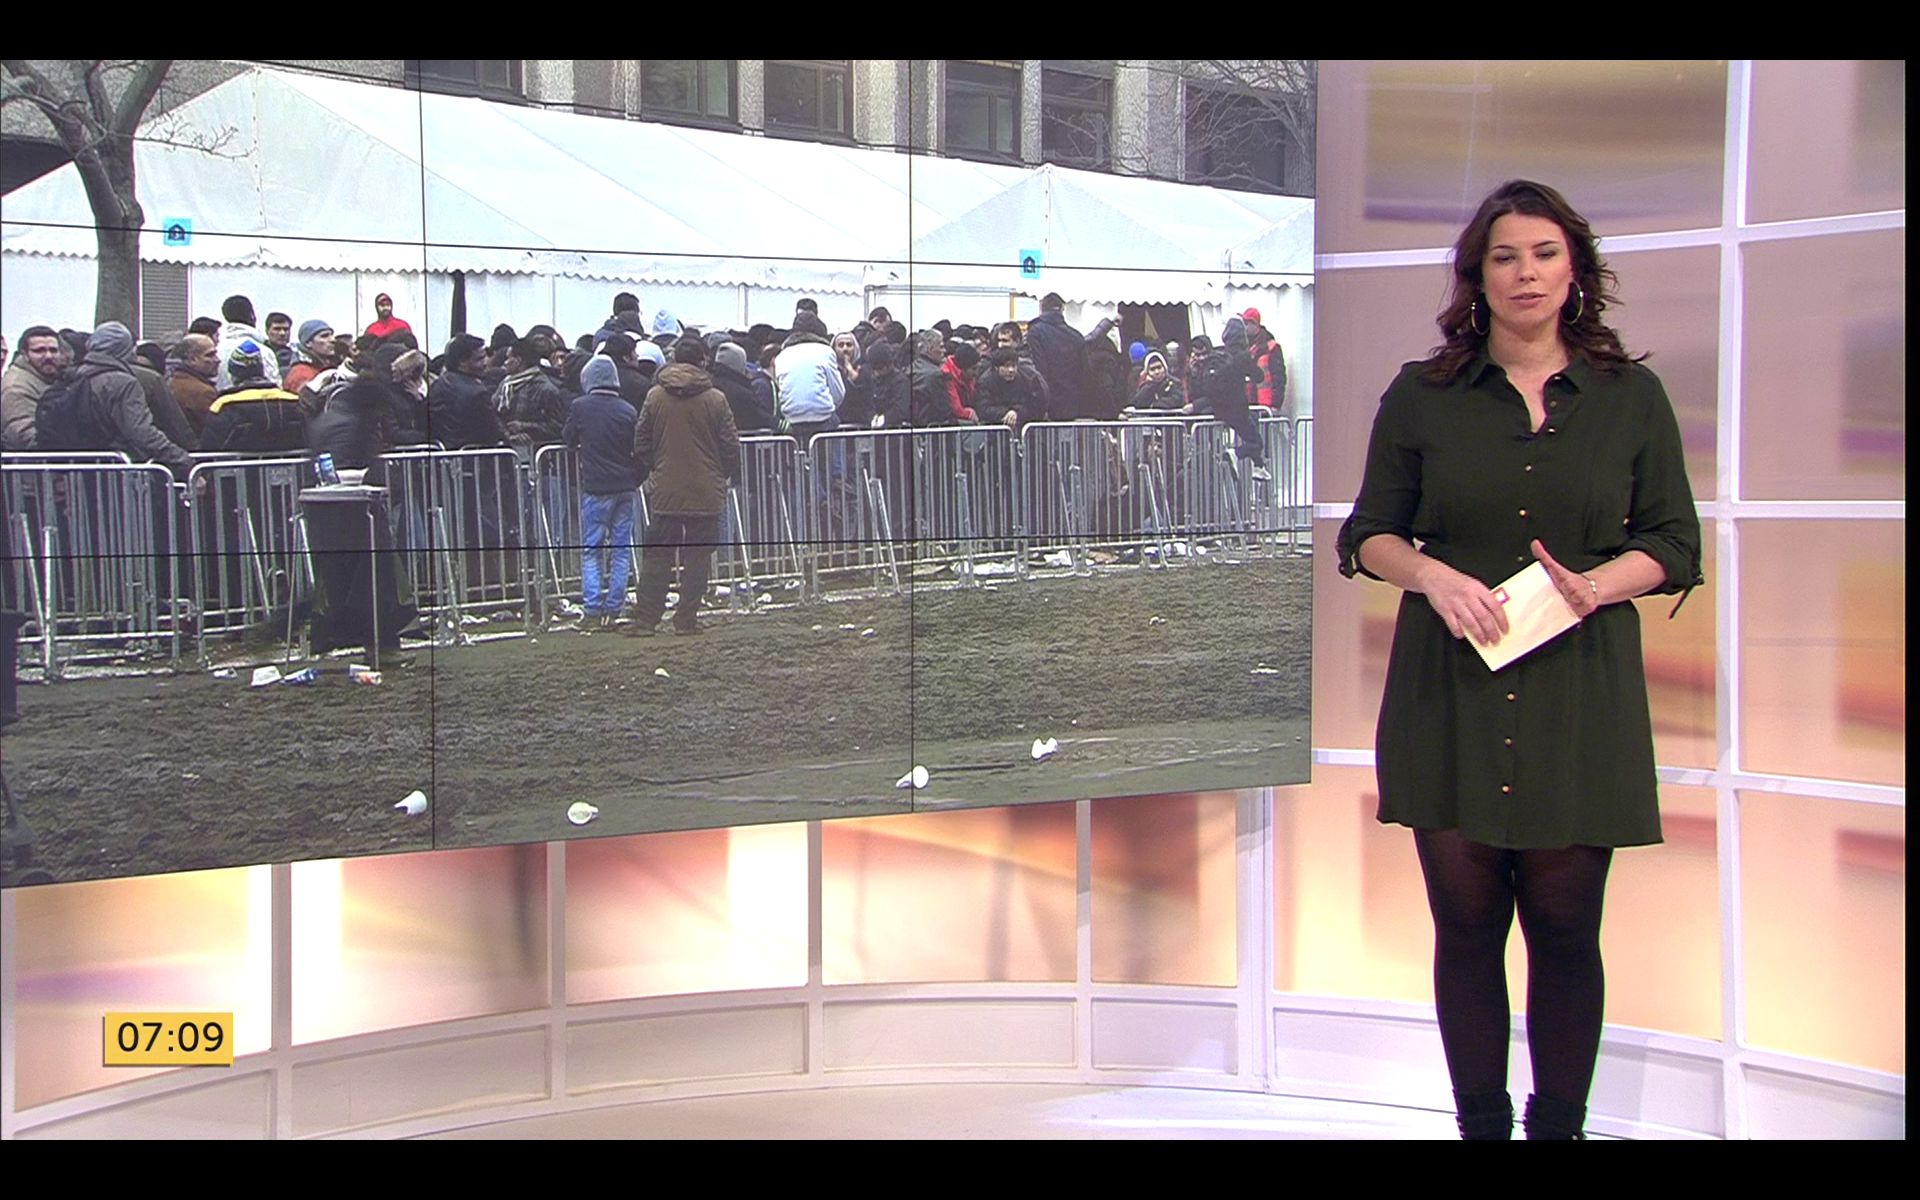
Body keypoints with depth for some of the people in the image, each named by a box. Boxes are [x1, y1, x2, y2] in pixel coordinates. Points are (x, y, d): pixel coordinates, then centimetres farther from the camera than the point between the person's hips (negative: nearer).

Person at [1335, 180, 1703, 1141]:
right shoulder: (1420, 397, 6)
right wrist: (1434, 575, -12)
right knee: (1466, 923, 3)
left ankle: (1558, 1126, 14)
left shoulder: (1631, 397, 7)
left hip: (1578, 698, 0)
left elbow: (1675, 543, 7)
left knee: (1565, 931, 1)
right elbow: (1370, 533, 8)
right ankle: (1481, 1126, 15)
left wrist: (1595, 583, -12)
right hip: (1451, 692, 0)